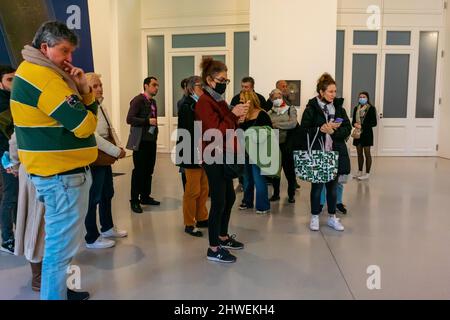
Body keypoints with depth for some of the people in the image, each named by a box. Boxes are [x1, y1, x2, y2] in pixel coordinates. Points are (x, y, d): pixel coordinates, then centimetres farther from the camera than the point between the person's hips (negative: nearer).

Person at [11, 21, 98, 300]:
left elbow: (82, 112, 15)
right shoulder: (44, 77, -17)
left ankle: (57, 289, 33)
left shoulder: (36, 72, 16)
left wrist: (84, 91, -4)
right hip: (63, 174, -11)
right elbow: (85, 125, -20)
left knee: (59, 241, 20)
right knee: (62, 245, -2)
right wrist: (79, 92, 0)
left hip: (58, 171, 11)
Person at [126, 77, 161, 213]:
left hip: (151, 141, 7)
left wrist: (155, 128, 11)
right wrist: (148, 121, -23)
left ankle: (145, 197, 23)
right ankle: (134, 201, 7)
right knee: (139, 171, -2)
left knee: (149, 170, 12)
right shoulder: (138, 100, -10)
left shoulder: (153, 102, 14)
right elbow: (129, 119, -18)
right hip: (141, 142, -7)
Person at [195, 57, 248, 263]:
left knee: (229, 197, 17)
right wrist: (233, 114, -21)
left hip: (224, 156, 10)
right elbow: (216, 131, -22)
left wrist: (238, 118, 5)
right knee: (219, 201, -5)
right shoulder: (204, 103, -15)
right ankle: (213, 249, 6)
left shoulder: (219, 100, 14)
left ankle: (223, 237, 32)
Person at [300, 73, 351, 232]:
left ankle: (332, 217, 26)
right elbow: (304, 129, -7)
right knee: (317, 186, 7)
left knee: (332, 186, 13)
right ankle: (315, 217, 21)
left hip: (336, 153, 4)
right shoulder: (311, 108, -5)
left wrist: (334, 131, -14)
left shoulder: (339, 107, 6)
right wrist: (320, 129, -20)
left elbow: (348, 128, 3)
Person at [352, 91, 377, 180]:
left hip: (367, 134, -5)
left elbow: (374, 123, -10)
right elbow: (353, 120, 14)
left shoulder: (371, 108, -7)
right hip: (358, 133, 5)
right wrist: (355, 124, -10)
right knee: (359, 153, 11)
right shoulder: (356, 108, 9)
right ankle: (360, 172, 22)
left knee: (367, 153, 1)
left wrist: (362, 126, -19)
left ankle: (367, 173, 7)